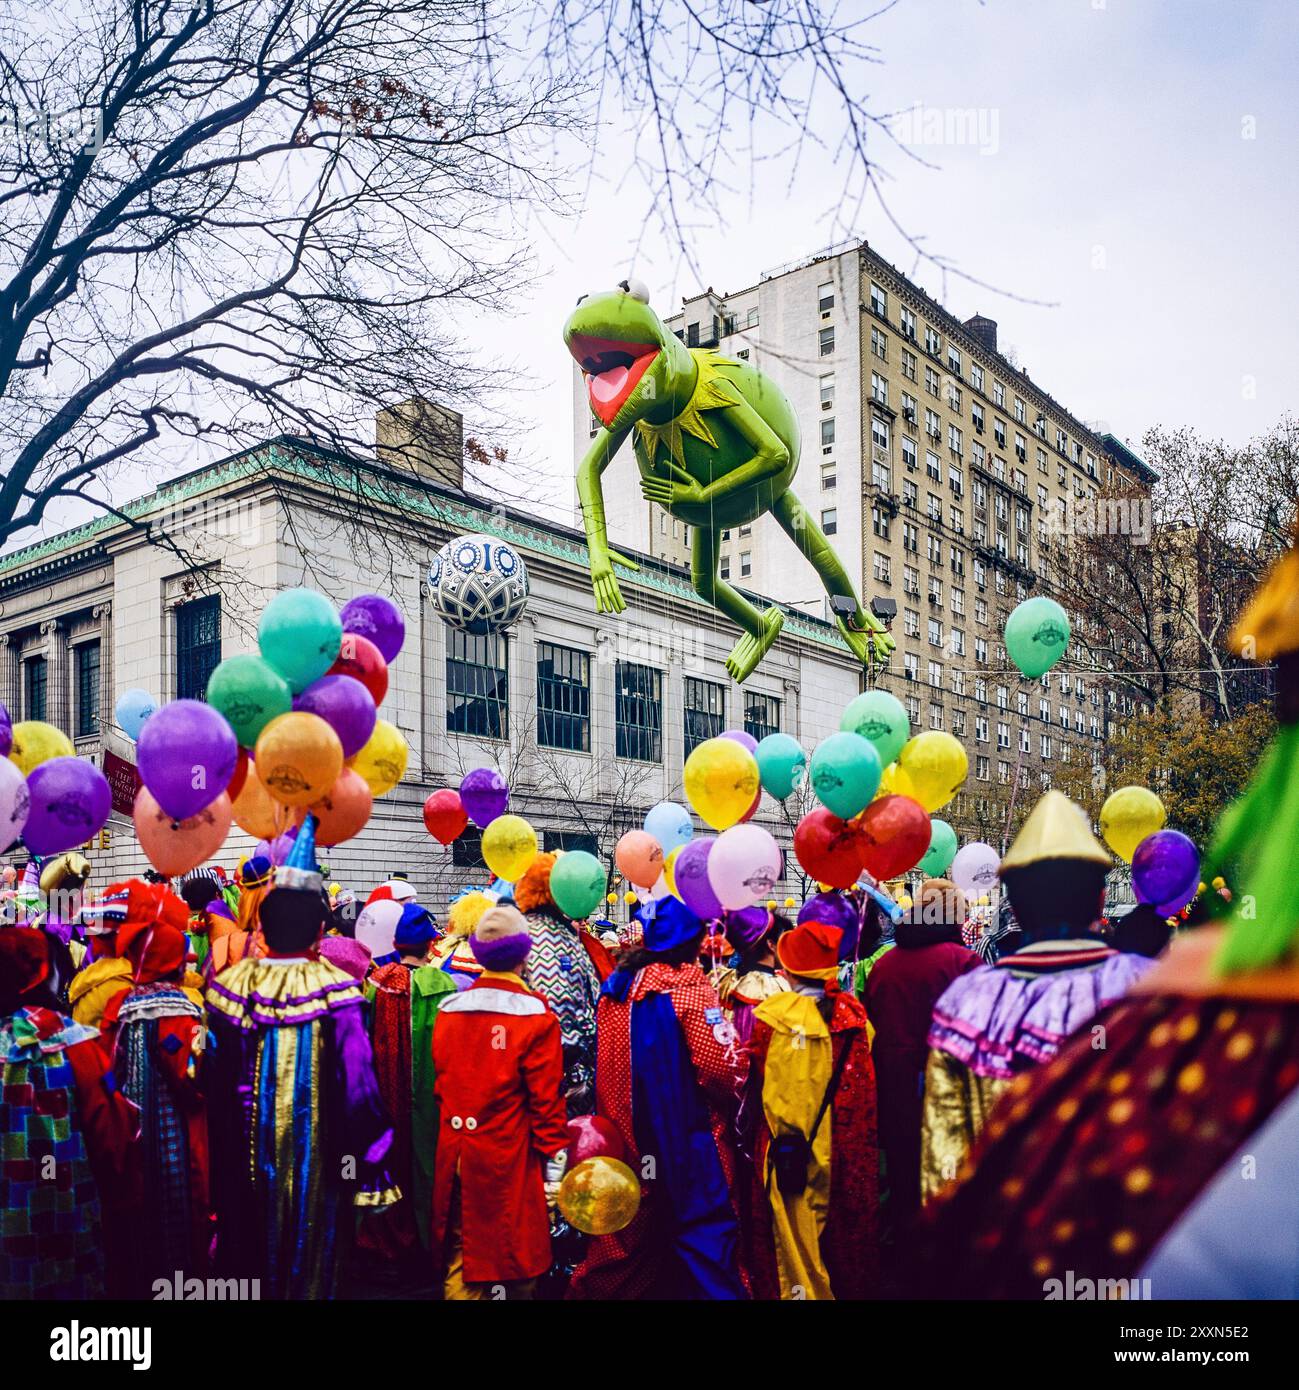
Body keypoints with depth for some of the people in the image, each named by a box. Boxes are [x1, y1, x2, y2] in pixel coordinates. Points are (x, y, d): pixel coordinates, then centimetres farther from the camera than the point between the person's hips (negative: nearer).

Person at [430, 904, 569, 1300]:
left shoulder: (448, 1009, 1)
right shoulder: (536, 1015, -12)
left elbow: (439, 1085, 6)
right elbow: (546, 1099, -12)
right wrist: (554, 1165, -4)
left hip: (455, 1158, 4)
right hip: (509, 1158, -4)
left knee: (460, 1259, 15)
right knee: (512, 1264, 9)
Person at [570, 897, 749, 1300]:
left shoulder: (617, 986, 5)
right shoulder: (689, 986, -14)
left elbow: (604, 1065, 10)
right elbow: (722, 1067, -20)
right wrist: (736, 1085, -2)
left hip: (627, 1139, 6)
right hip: (688, 1138, -6)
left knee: (631, 1235, 17)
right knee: (706, 1233, 3)